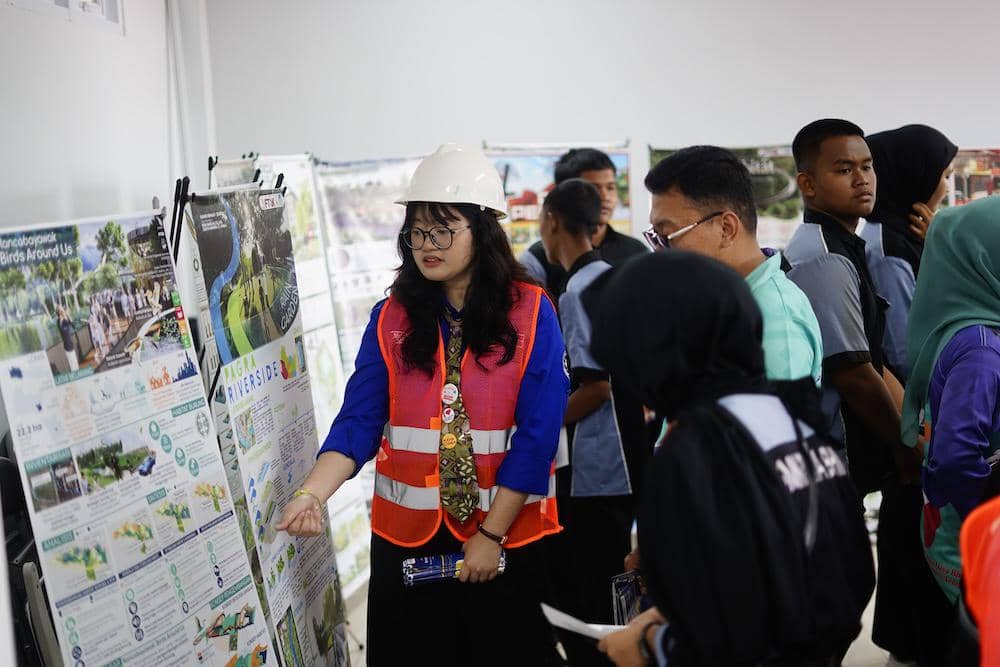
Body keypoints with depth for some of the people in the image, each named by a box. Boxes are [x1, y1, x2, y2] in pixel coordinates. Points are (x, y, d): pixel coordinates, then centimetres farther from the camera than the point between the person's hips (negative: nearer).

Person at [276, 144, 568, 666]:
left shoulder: (531, 313, -8)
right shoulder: (391, 318, 0)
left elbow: (537, 434, -11)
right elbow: (359, 420, -7)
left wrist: (491, 534, -13)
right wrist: (312, 494, -24)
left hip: (508, 533, -2)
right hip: (409, 532, 2)